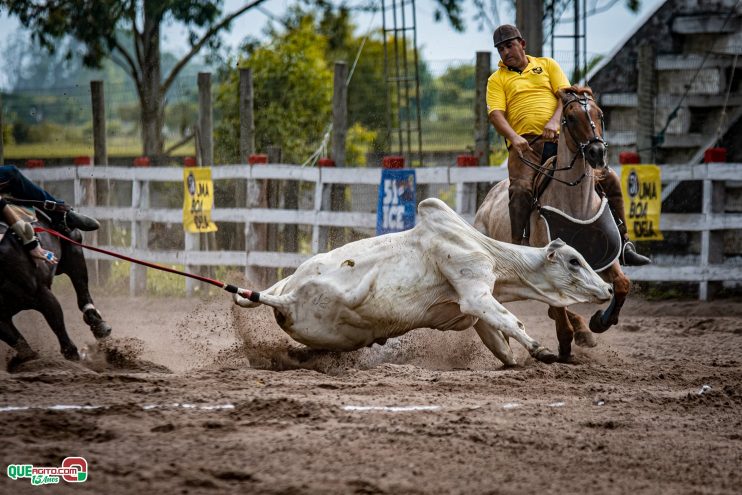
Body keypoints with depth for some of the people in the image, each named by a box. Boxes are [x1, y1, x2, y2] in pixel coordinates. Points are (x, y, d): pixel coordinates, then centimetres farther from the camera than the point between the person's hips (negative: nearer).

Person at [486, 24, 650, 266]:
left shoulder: (547, 65, 20)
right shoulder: (497, 79, 16)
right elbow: (496, 114, 1)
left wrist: (555, 121, -14)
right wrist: (514, 138, -19)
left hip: (560, 137, 2)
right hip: (526, 144, -2)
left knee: (610, 180, -9)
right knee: (520, 189, -32)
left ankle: (623, 244, -2)